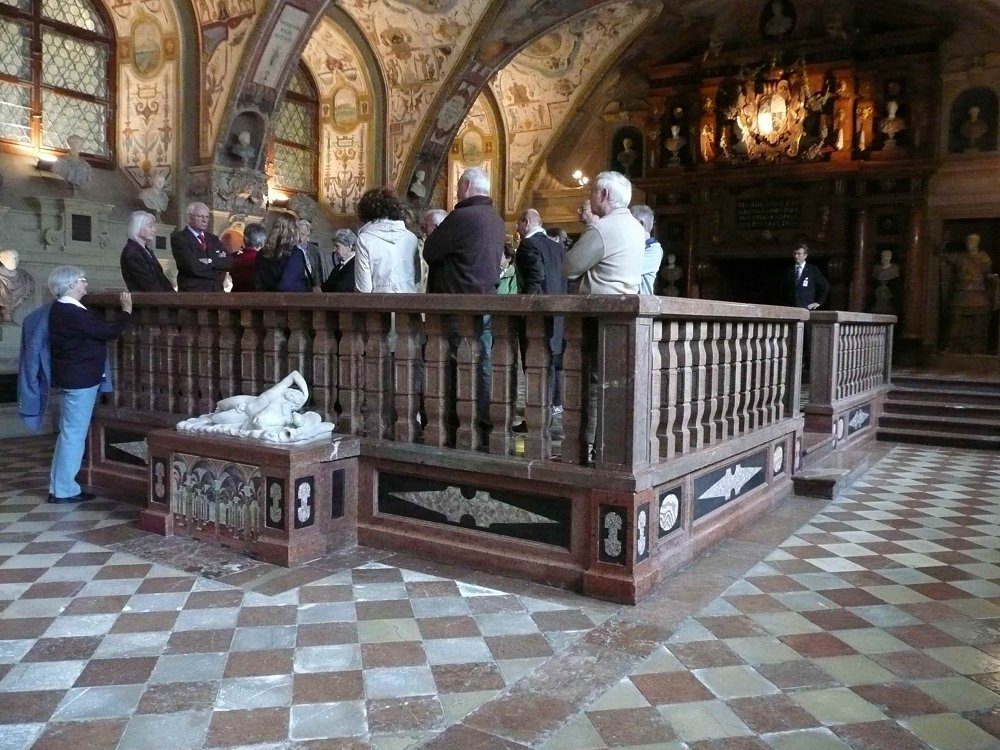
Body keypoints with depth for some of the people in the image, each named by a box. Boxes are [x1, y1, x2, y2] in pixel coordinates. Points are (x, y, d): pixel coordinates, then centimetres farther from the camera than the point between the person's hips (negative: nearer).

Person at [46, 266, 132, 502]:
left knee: (69, 432, 16)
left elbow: (96, 329, 14)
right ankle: (65, 490, 3)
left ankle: (59, 486, 23)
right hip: (80, 379, -11)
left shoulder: (61, 309, 12)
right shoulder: (72, 313, -20)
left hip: (72, 377, 11)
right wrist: (126, 310, -8)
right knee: (74, 434, -4)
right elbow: (108, 331, -19)